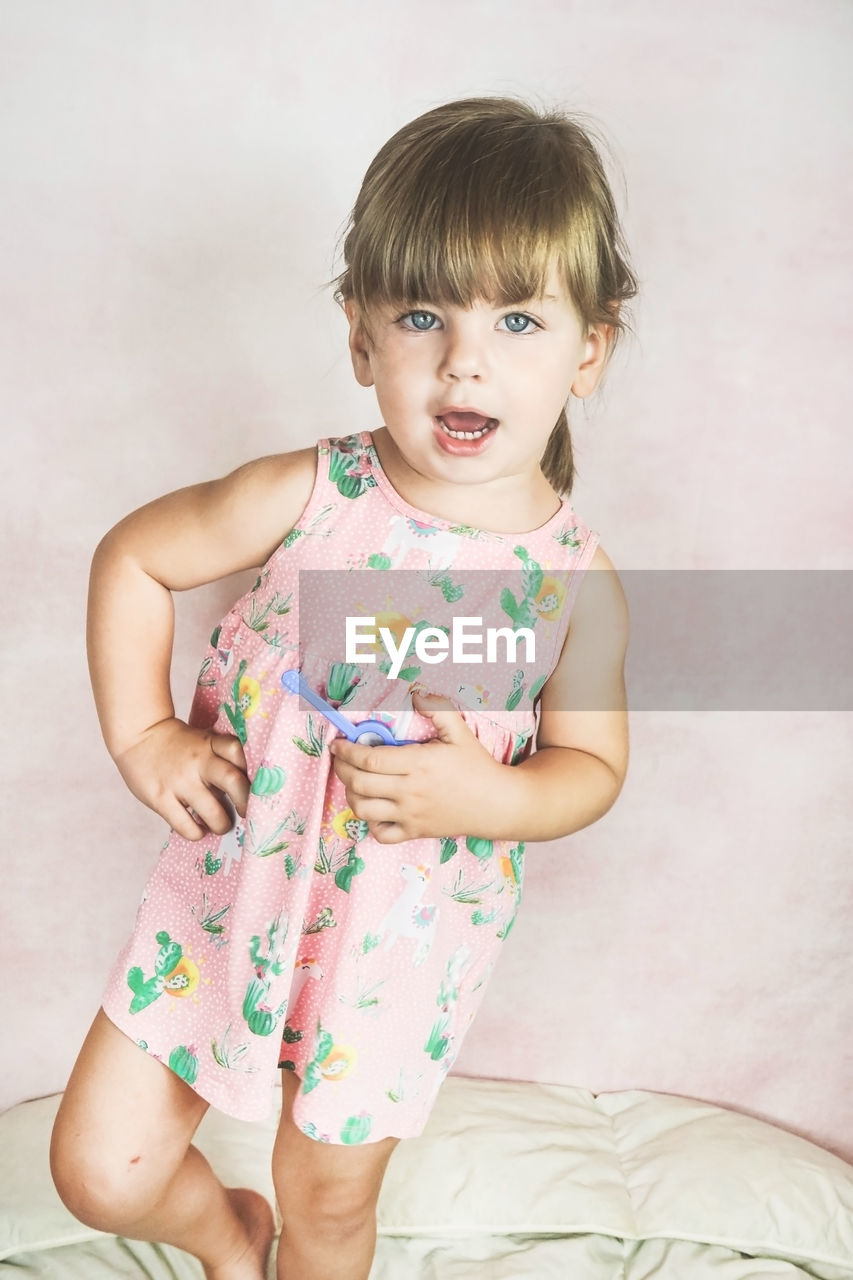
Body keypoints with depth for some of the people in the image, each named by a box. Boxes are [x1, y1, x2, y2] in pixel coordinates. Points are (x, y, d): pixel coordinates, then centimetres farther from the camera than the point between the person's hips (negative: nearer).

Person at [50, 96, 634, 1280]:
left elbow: (593, 762, -3)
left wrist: (490, 799, -23)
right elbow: (133, 556, -3)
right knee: (100, 1171, 13)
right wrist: (141, 738, -10)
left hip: (401, 937, 0)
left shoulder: (575, 586, -17)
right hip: (230, 887, 1)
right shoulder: (305, 499, -19)